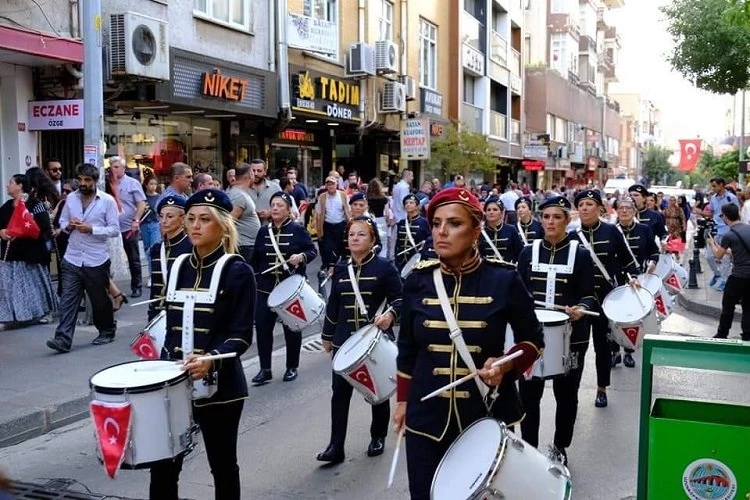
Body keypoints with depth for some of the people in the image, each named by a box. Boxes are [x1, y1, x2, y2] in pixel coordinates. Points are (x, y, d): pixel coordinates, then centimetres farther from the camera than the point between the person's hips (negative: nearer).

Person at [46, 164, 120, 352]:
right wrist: (68, 225, -8)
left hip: (96, 261, -3)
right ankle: (63, 339, -4)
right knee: (67, 299, -3)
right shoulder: (70, 198, 6)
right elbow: (62, 221, 15)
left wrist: (91, 229, -20)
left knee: (100, 300, 11)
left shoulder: (107, 201, -7)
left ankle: (107, 332, 31)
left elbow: (115, 230, -9)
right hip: (72, 259, 3)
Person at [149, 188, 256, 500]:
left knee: (222, 465, 10)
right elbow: (172, 327, 14)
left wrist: (211, 360, -30)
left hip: (219, 385, -5)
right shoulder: (179, 268, 8)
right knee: (163, 464, 5)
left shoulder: (237, 271, -9)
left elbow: (241, 335, -14)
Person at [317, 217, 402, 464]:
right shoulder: (340, 268, 7)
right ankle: (336, 446, 3)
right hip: (344, 340, 3)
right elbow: (333, 304, 13)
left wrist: (390, 315, -27)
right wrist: (327, 335, 15)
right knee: (340, 391, -2)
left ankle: (378, 437, 30)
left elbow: (399, 299, -6)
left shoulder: (384, 267, -7)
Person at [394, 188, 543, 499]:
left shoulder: (503, 279, -10)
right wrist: (403, 400, 11)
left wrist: (506, 364, -16)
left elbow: (533, 340, 2)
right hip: (427, 417, 2)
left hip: (488, 416, -1)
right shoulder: (418, 280, -3)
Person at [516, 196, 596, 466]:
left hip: (570, 336, -1)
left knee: (566, 395, 11)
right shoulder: (528, 252, 5)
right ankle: (529, 449, 18)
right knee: (528, 394, 3)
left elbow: (588, 295, -5)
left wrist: (581, 309, -25)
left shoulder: (581, 254, -1)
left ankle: (559, 448, 29)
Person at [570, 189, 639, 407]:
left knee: (602, 343, 9)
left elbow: (627, 258, 7)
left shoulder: (611, 231, -2)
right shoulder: (572, 236, -1)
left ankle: (602, 388, 24)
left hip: (605, 296, 0)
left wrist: (633, 278, -6)